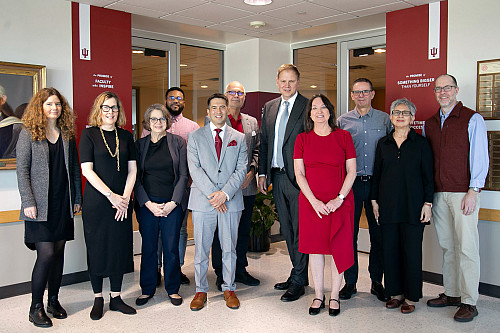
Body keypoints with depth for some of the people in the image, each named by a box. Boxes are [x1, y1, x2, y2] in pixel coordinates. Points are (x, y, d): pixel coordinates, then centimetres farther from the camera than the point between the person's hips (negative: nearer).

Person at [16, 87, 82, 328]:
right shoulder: (28, 133, -1)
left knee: (59, 252, 8)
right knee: (46, 254, -8)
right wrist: (28, 202, -12)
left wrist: (77, 198, 8)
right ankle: (36, 307, 8)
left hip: (63, 204, 4)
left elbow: (75, 169, 12)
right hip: (40, 206, -4)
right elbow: (22, 171, -5)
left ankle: (54, 300, 22)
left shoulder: (67, 134, 11)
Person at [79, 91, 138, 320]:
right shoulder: (89, 134, -1)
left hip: (121, 202, 3)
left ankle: (116, 298, 20)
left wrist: (125, 197, -6)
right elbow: (86, 170, -8)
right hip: (96, 202, -3)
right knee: (96, 248, 4)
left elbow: (132, 170, 7)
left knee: (120, 247, 7)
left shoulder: (126, 136, 9)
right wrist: (111, 195, -14)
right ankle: (98, 299, 18)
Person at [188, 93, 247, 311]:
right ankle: (201, 290, 19)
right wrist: (212, 194, -13)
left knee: (229, 248, 8)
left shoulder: (238, 138, 9)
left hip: (231, 201, 1)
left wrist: (225, 193, -12)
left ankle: (229, 289, 22)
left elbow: (241, 169, 2)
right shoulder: (195, 136, 6)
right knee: (201, 248, 5)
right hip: (202, 201, -1)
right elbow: (194, 169, -3)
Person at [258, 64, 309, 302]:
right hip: (277, 176, 7)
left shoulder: (308, 107, -5)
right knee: (287, 228, 14)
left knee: (300, 228, 0)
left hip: (298, 177, -6)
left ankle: (298, 281, 11)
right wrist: (262, 172, 9)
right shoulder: (269, 107, 14)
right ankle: (298, 273, 29)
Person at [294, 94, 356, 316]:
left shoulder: (343, 137, 3)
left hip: (340, 202, -1)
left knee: (339, 248, 3)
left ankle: (334, 296, 18)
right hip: (311, 202, 1)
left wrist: (339, 198, -10)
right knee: (315, 247, 6)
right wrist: (314, 201, -10)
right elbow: (299, 174, 0)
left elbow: (351, 171, 1)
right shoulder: (302, 139, 5)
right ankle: (318, 295, 19)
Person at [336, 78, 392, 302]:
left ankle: (376, 281, 19)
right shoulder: (342, 121, 7)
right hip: (351, 183, 0)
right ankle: (350, 282, 15)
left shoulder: (385, 119, 7)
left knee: (378, 233, 5)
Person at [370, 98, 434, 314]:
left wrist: (427, 203, -5)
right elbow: (376, 174, 12)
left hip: (412, 205, -3)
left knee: (411, 250, 1)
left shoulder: (421, 143, 2)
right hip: (388, 205, 3)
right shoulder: (383, 144, 10)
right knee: (390, 249, 6)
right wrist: (374, 200, 7)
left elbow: (428, 176, 1)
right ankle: (395, 292, 20)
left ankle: (411, 296, 13)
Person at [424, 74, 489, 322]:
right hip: (438, 194, 5)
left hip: (463, 193, -5)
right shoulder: (429, 124, 15)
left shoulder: (472, 119, 0)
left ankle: (469, 302, 3)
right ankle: (451, 294, 20)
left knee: (467, 247, -4)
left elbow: (480, 157, -5)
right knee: (447, 246, 10)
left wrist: (473, 191, -12)